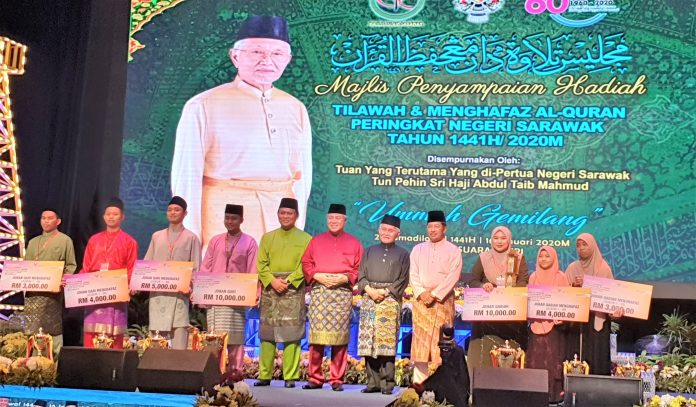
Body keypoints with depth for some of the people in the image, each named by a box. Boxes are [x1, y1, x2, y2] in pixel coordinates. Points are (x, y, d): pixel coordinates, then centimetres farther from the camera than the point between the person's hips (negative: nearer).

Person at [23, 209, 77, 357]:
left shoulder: (65, 240, 5)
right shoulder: (33, 242, 20)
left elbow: (71, 266, 1)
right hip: (32, 290, 4)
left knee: (52, 326, -4)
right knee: (31, 327, 0)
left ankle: (55, 355, -1)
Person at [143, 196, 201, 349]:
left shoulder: (191, 238, 8)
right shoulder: (157, 236, 17)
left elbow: (196, 267, 2)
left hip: (179, 292, -3)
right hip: (157, 292, 3)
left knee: (179, 328, -11)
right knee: (157, 332, 3)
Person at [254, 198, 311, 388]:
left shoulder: (305, 239, 6)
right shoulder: (267, 237, 15)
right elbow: (261, 264, 8)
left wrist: (288, 281, -13)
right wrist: (272, 281, -9)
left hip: (294, 290, -3)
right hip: (270, 289, 3)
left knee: (292, 335, -6)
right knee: (267, 334, 2)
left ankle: (290, 377, -2)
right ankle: (264, 376, 8)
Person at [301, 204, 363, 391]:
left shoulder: (354, 243, 11)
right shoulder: (316, 241, 15)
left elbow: (359, 269, 7)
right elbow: (306, 263, 11)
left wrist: (345, 278, -9)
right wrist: (318, 276, -6)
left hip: (343, 292, -1)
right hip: (319, 290, 1)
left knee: (340, 337, -2)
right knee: (316, 335, -3)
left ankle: (337, 380, 5)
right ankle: (315, 378, 6)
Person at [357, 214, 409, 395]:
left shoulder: (402, 254, 12)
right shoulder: (369, 251, 19)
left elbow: (403, 280, 2)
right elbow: (361, 276, 11)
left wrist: (385, 291, -10)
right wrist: (369, 290, -7)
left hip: (391, 301, -2)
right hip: (369, 300, 3)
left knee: (387, 341, -10)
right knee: (369, 341, -3)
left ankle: (387, 383, -7)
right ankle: (373, 382, 2)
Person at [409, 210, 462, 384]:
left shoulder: (454, 251, 3)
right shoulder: (418, 249, 13)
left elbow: (452, 277, -7)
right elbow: (413, 274, 7)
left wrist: (434, 295, -14)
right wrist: (421, 293, -8)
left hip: (443, 300, -3)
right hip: (421, 300, 3)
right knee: (420, 341, 1)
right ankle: (419, 382, 5)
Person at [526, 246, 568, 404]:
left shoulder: (560, 277, 0)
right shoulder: (533, 277, 10)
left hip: (554, 323, -3)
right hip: (536, 323, 3)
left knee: (552, 358, -4)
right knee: (535, 358, 1)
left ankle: (553, 392, 1)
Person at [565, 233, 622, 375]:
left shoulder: (603, 268, 3)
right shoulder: (572, 268, 8)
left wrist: (617, 308, -18)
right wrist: (574, 286, -13)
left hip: (597, 319, -1)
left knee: (597, 353, -4)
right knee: (577, 354, -3)